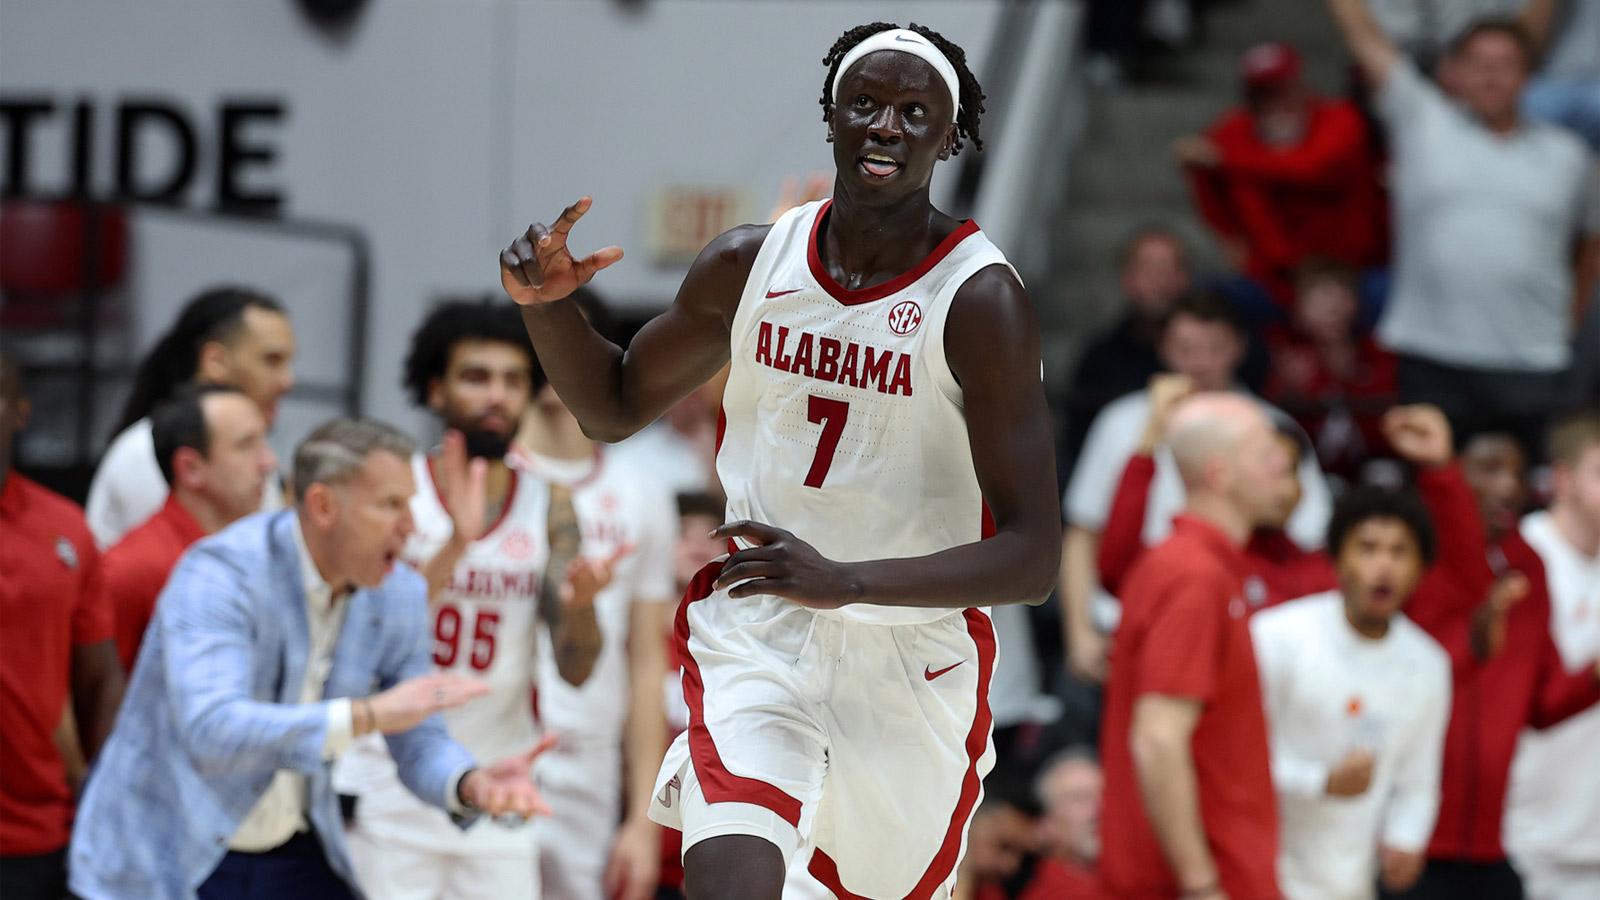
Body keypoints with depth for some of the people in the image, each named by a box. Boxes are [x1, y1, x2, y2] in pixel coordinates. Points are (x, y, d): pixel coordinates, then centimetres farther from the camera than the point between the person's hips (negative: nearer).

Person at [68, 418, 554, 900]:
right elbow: (210, 731, -36)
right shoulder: (220, 573, -22)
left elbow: (418, 740, 4)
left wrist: (472, 784, -21)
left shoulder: (399, 596, -2)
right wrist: (368, 714, -41)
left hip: (293, 860, 6)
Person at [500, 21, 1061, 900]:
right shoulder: (748, 265, -3)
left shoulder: (978, 300, -17)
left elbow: (1031, 556, -21)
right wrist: (546, 304, -6)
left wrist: (846, 583, -34)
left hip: (911, 648, -1)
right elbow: (616, 406, 15)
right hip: (753, 629, 1)